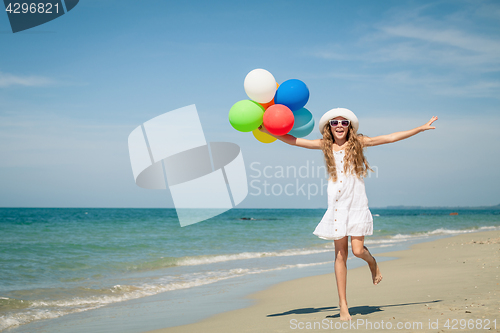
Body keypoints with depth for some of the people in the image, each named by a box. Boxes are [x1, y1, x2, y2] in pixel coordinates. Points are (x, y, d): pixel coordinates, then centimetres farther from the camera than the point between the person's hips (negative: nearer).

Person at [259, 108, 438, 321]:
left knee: (357, 250, -8)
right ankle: (343, 303, 9)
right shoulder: (325, 145, 6)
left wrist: (421, 128, 8)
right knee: (341, 254, 2)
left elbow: (391, 138, 7)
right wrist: (266, 130, -1)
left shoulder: (358, 142, 4)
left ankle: (372, 263, 31)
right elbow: (294, 141, 6)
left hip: (357, 202, -1)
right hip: (337, 204, 1)